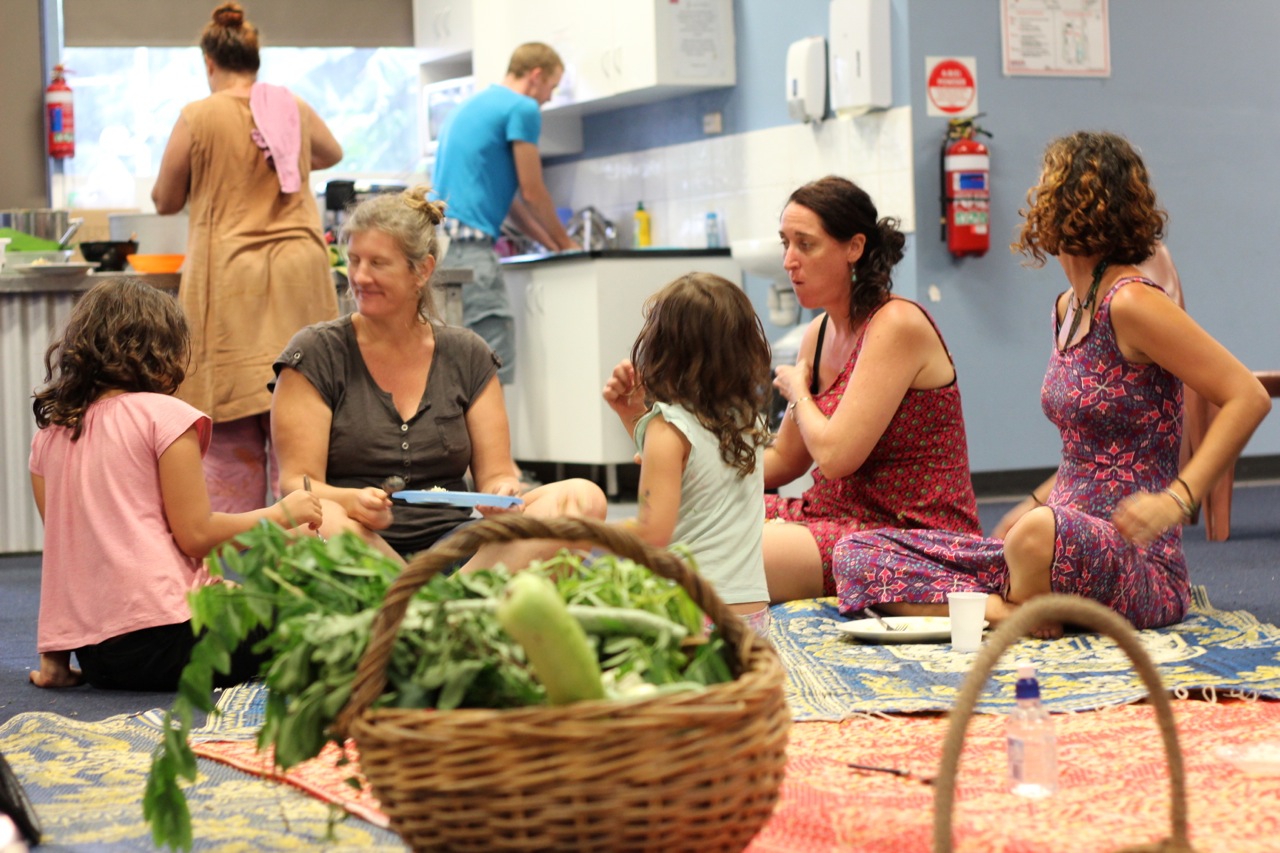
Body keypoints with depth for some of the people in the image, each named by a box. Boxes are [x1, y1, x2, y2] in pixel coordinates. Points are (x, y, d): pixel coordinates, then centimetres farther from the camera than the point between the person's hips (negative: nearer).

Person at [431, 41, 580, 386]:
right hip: (468, 244, -10)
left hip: (437, 238, 10)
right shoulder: (523, 109, -3)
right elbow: (532, 193, 0)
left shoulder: (474, 104, 26)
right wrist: (564, 243, 15)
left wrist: (551, 243, 28)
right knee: (496, 365, -11)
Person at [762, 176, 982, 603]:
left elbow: (835, 455, -21)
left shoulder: (897, 325, -15)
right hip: (839, 516, 9)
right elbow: (783, 461, 17)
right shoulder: (821, 333, 12)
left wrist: (797, 391, -1)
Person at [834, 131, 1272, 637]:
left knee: (1041, 537, -45)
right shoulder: (1067, 309, 15)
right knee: (858, 554, -2)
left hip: (1137, 568, -9)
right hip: (1071, 542, 9)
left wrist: (1177, 498, -23)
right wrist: (1037, 502, 14)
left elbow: (1249, 397, -16)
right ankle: (1003, 608, -19)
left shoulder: (1131, 303, -12)